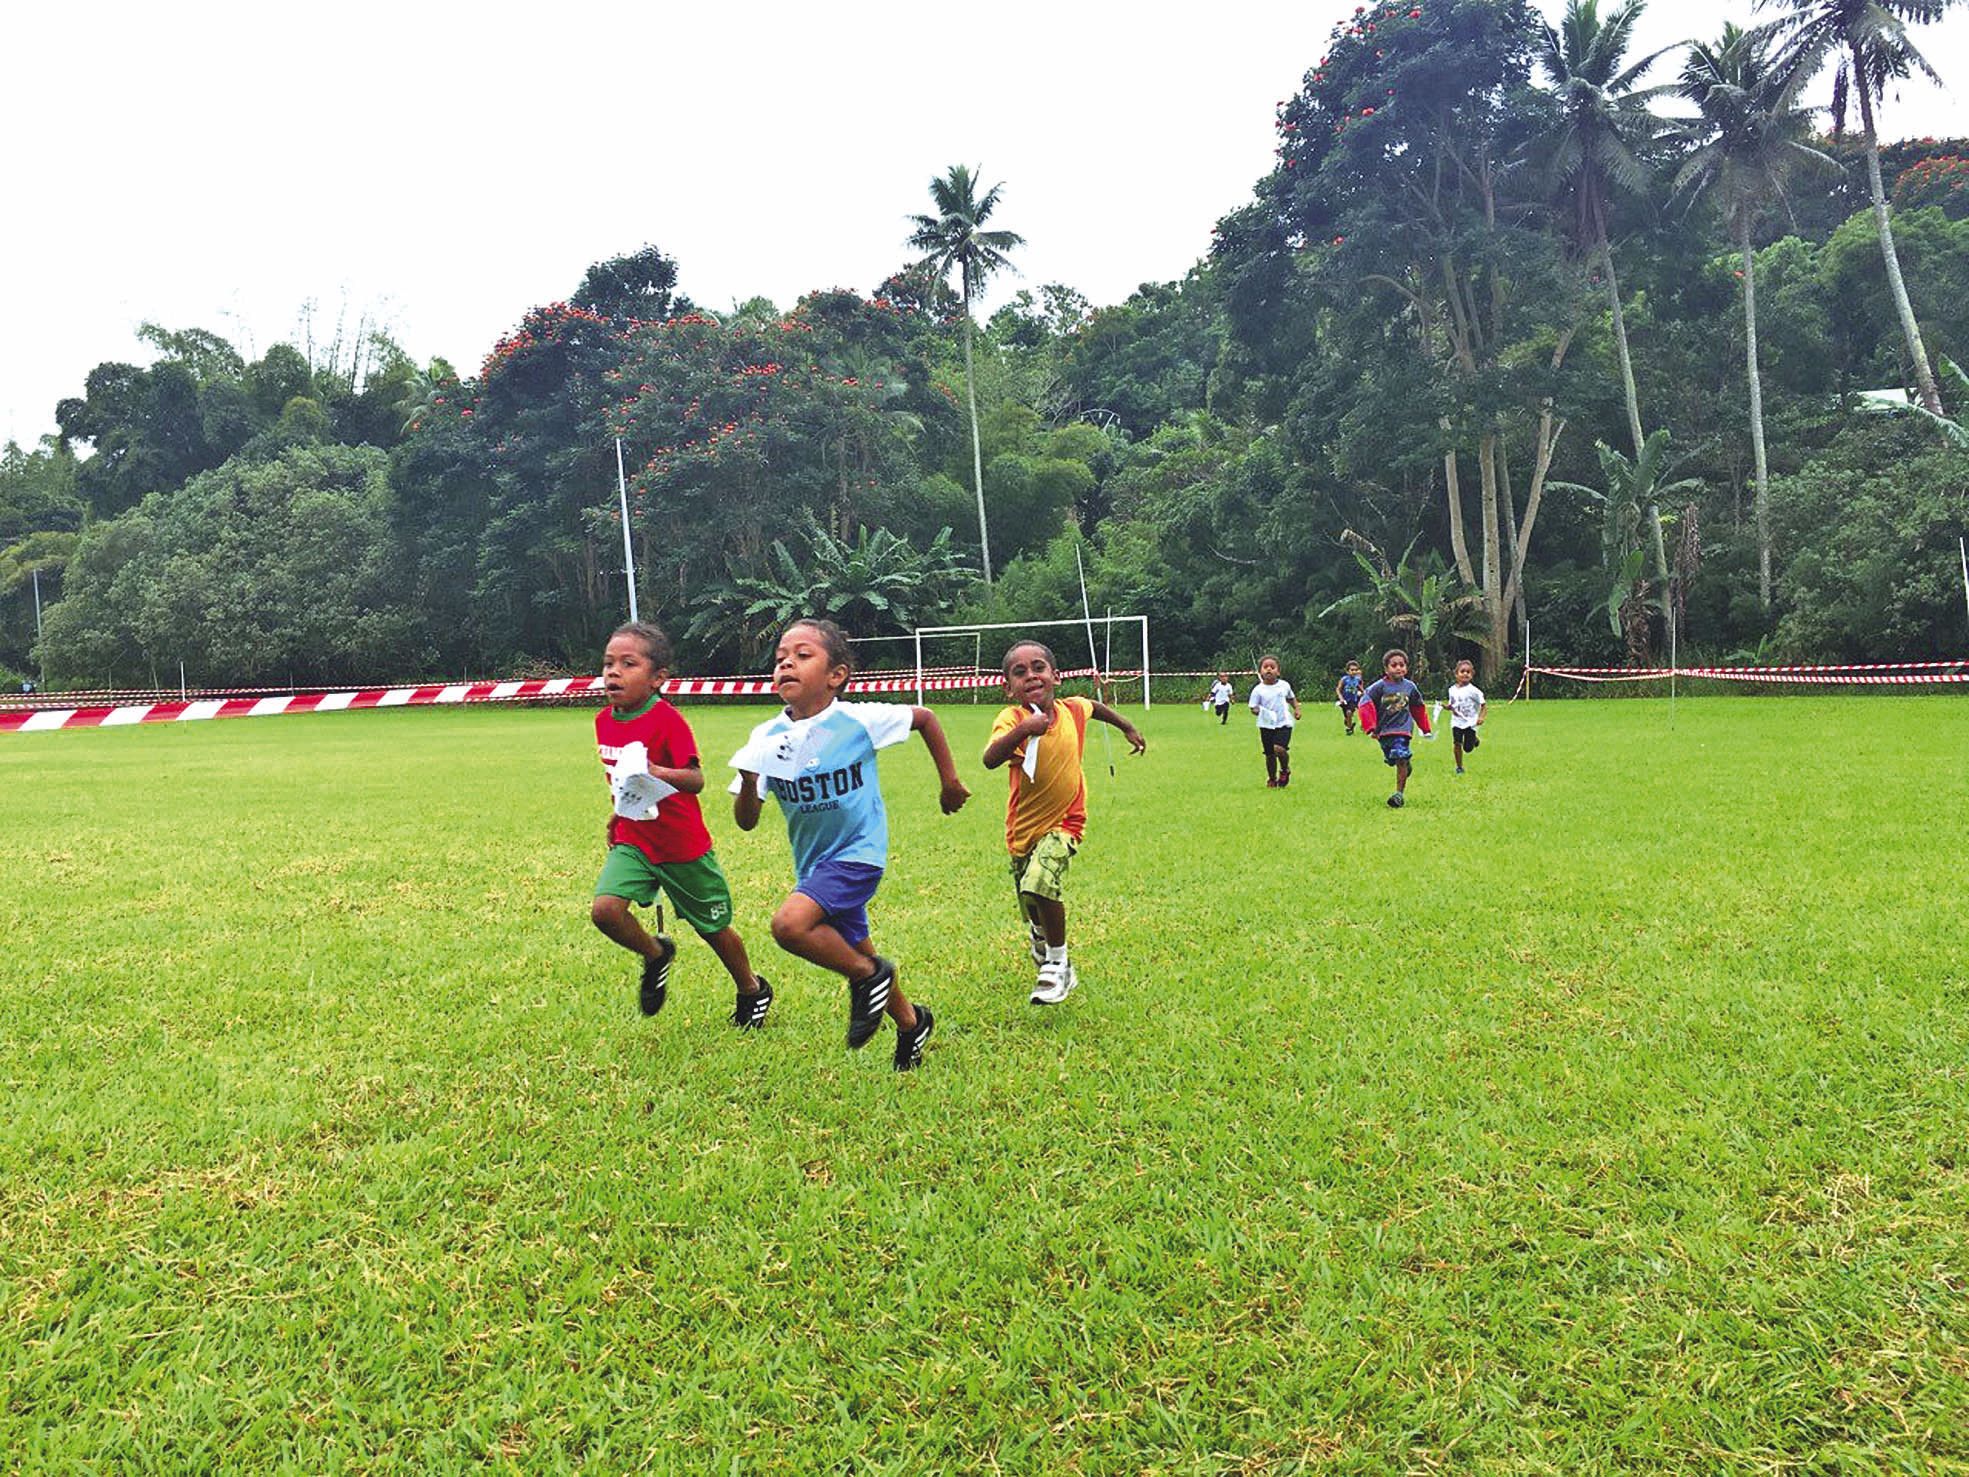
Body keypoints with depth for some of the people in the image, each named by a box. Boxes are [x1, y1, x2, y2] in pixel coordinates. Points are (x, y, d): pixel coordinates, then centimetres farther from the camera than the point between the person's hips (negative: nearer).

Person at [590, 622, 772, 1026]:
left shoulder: (667, 720, -20)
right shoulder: (604, 721, 2)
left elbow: (695, 780, -28)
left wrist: (656, 772, -43)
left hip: (682, 847, -5)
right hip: (632, 841, 5)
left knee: (713, 928, 10)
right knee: (605, 909, -18)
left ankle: (752, 991, 36)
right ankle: (656, 955, 13)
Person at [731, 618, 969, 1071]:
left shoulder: (859, 720, -16)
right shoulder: (767, 738, -7)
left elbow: (924, 718, 0)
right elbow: (746, 821, -6)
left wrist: (950, 782, 6)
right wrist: (748, 783, -27)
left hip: (858, 852, -6)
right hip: (812, 860, 6)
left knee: (789, 923, -27)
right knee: (854, 951, 17)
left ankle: (867, 974, -2)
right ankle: (912, 1021, 43)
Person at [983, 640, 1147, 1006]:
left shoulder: (1072, 710, -10)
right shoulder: (1011, 719, -20)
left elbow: (1095, 706, 16)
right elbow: (990, 760, -40)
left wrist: (1127, 728, 30)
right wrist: (1023, 729, -53)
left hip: (1063, 821, -1)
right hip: (1022, 826, 1)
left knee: (1040, 882, -27)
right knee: (1033, 915, 16)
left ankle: (1058, 963, -6)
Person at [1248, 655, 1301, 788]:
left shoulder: (1284, 685, 2)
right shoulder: (1258, 690, -5)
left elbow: (1291, 698, 21)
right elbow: (1253, 707, -3)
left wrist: (1296, 709, 9)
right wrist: (1260, 711, -23)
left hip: (1283, 723, -1)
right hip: (1266, 725, 1)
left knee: (1279, 748, -23)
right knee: (1269, 754, 8)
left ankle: (1285, 770, 6)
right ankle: (1272, 779, 31)